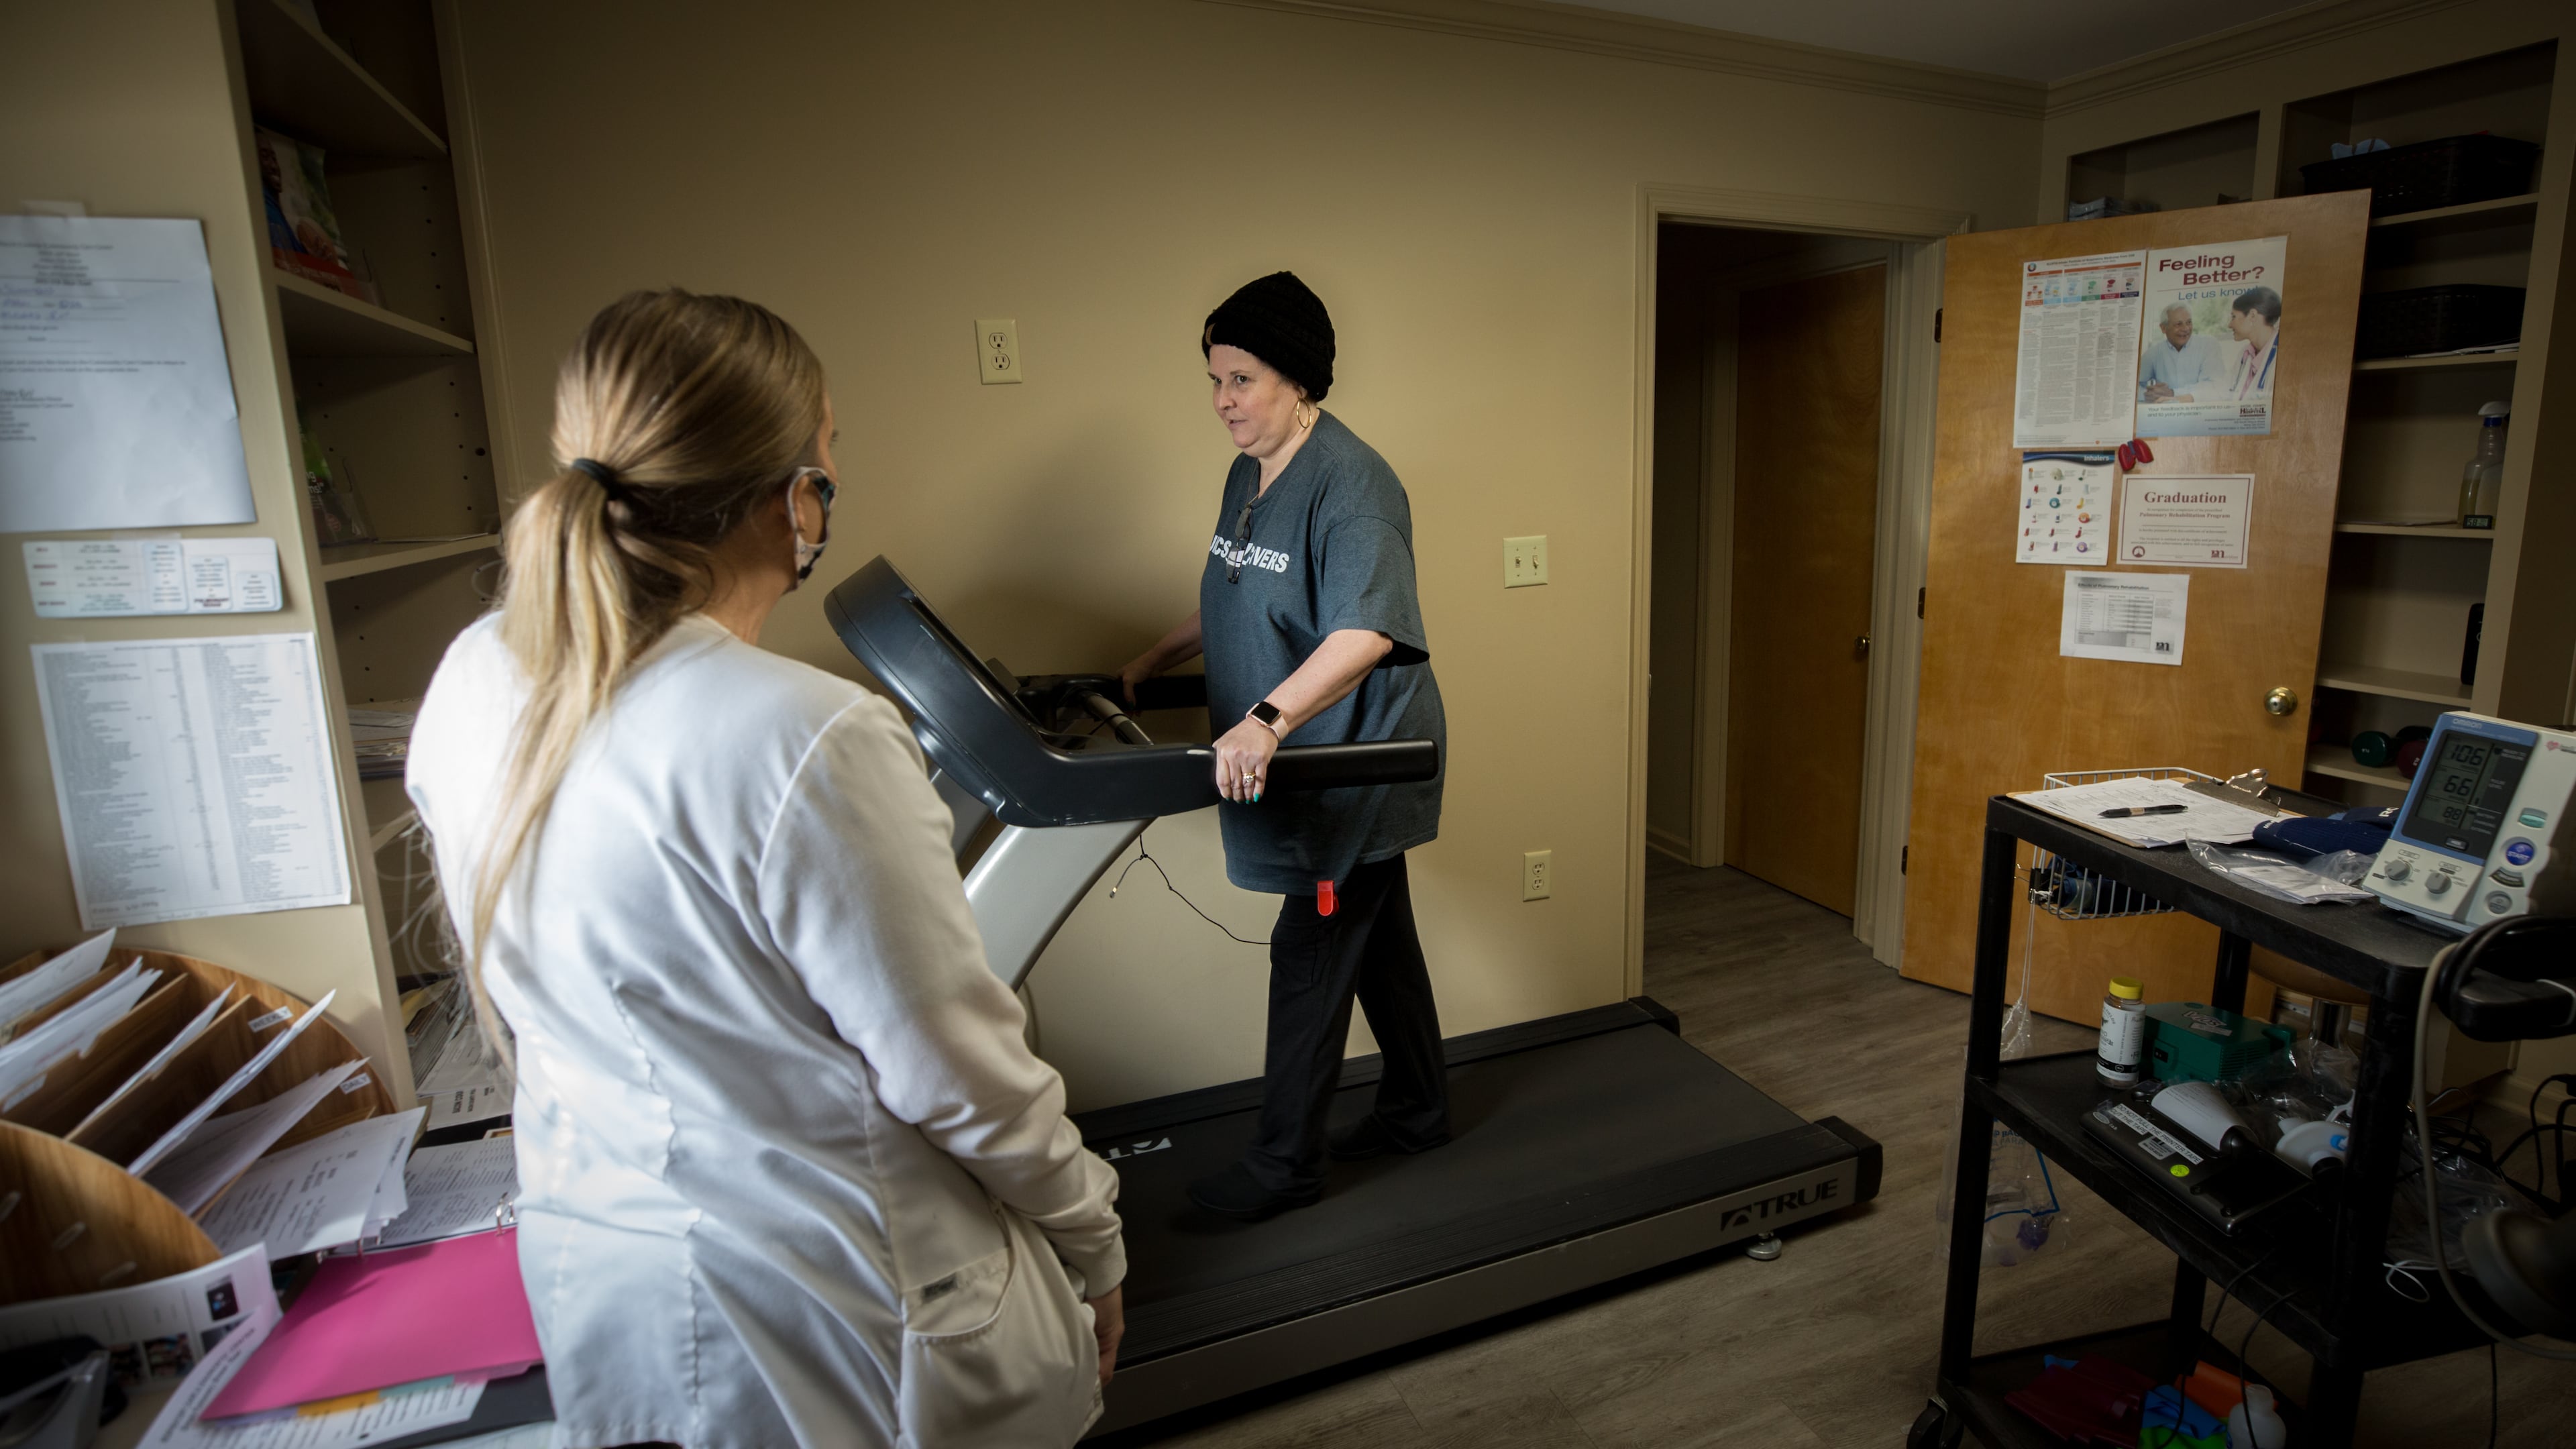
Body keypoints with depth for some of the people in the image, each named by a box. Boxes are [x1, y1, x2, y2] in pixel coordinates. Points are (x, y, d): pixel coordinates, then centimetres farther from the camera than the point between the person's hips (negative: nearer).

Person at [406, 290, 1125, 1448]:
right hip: (823, 1314, -6)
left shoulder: (470, 683, -8)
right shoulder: (808, 743, -32)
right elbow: (962, 1081, -23)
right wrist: (1096, 1253, -7)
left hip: (593, 1274, 7)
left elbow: (523, 1012, 5)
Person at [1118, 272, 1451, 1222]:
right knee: (1378, 939, 20)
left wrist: (1265, 722, -44)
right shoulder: (1248, 474, 9)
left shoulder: (1349, 484, -21)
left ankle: (1286, 1163, 18)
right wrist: (1150, 665, 16)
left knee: (1309, 955, 1)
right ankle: (1417, 1111, 38)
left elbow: (1365, 631, -34)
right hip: (1306, 770, 9)